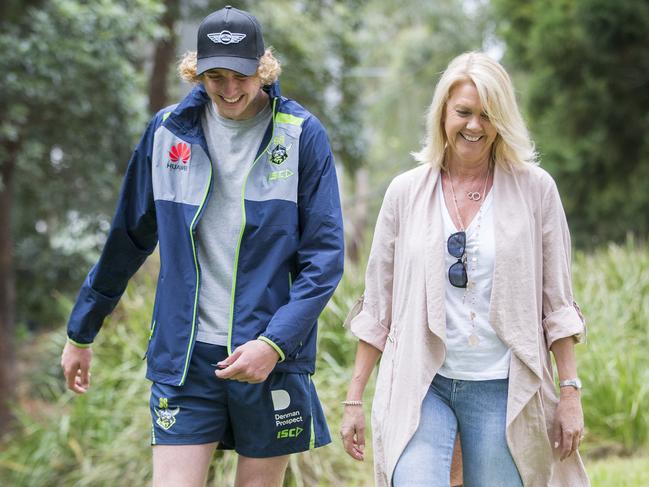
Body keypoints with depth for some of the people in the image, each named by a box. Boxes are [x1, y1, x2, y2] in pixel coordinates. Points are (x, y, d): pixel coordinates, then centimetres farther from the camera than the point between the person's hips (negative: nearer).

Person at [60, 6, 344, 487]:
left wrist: (274, 343, -17)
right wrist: (81, 333, 19)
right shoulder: (168, 131, 4)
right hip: (183, 356, 2)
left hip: (272, 357, -1)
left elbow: (325, 257, -6)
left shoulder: (302, 135, -4)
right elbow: (128, 241, 14)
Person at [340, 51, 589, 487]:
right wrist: (354, 399, 6)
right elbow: (377, 305, 9)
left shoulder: (535, 190, 2)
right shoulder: (407, 193, 5)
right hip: (420, 386, 0)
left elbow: (557, 303, 5)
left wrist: (570, 393, -1)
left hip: (501, 390, 0)